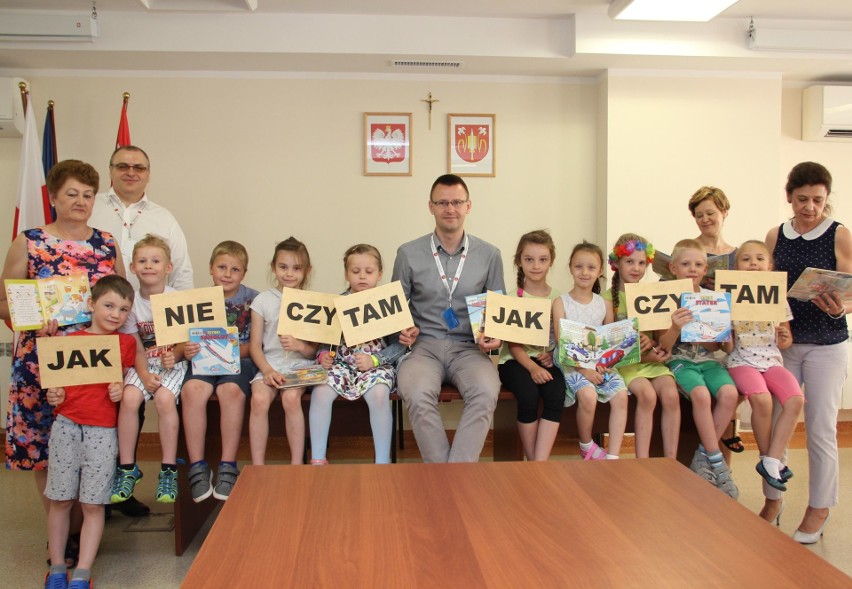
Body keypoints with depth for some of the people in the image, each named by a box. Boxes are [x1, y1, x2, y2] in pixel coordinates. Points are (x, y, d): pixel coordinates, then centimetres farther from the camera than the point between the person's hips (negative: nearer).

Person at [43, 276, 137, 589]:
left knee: (93, 503, 2)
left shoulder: (126, 342, 6)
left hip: (103, 430, 0)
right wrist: (53, 394, -7)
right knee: (60, 499, 6)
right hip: (66, 425, 1)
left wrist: (122, 390, -8)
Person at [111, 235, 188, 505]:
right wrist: (144, 374, -16)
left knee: (164, 398, -29)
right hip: (142, 364, 2)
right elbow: (135, 347, -1)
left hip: (173, 362, -2)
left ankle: (169, 470, -17)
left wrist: (174, 356, -25)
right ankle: (127, 468, -11)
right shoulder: (131, 302, 1)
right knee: (129, 397, -26)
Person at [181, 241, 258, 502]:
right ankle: (197, 466, -19)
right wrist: (186, 351, -16)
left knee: (230, 390, -34)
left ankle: (228, 466, -22)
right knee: (192, 390, -30)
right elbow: (187, 341, 7)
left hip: (240, 360, -2)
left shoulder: (253, 300, 5)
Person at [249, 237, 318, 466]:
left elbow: (315, 350, 5)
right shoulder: (263, 300, 7)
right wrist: (267, 371, -12)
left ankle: (297, 464, -18)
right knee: (259, 398, -28)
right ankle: (257, 466, -17)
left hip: (301, 365, -1)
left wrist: (300, 345, -17)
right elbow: (255, 345, 4)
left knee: (291, 398, -30)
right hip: (270, 364, 1)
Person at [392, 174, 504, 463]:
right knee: (417, 395, -33)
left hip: (469, 348, 1)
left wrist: (496, 337, -5)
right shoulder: (408, 253, 6)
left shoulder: (489, 255, 8)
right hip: (424, 346, 0)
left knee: (485, 393, -33)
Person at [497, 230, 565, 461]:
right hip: (516, 360, -2)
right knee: (528, 396, -30)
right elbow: (513, 343, -6)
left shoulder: (558, 298, 9)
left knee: (556, 395, -29)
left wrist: (554, 354, -13)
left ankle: (540, 463, -25)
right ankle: (532, 461, -12)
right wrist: (532, 367, -22)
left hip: (547, 360, 2)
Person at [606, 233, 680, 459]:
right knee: (647, 394, -29)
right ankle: (642, 461, -21)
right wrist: (643, 355, -16)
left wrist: (651, 341, -13)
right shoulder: (609, 298, -1)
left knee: (671, 394, -23)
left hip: (652, 359, 4)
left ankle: (671, 462, -14)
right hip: (624, 361, -4)